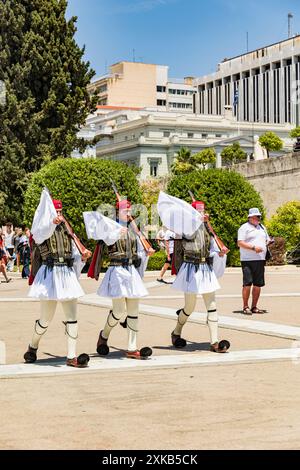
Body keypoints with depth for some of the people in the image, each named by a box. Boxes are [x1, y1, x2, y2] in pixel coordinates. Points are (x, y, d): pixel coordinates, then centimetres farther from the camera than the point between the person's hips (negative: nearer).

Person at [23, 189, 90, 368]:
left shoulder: (65, 230, 16)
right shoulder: (41, 230, -1)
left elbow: (74, 254, 17)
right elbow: (41, 232, -27)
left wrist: (81, 257, -4)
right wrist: (53, 222, -45)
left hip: (68, 274, 5)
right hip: (50, 274, -5)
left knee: (72, 316, -1)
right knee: (46, 319, 2)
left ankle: (71, 356, 1)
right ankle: (33, 347, 29)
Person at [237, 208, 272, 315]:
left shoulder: (262, 227, 21)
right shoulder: (244, 228, -2)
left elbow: (267, 240, 28)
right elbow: (240, 243, -11)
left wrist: (269, 243, 4)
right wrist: (253, 248, -20)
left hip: (260, 260, 7)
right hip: (248, 260, -6)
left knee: (258, 284, 6)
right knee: (247, 284, -8)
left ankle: (254, 307, 13)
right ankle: (245, 307, -2)